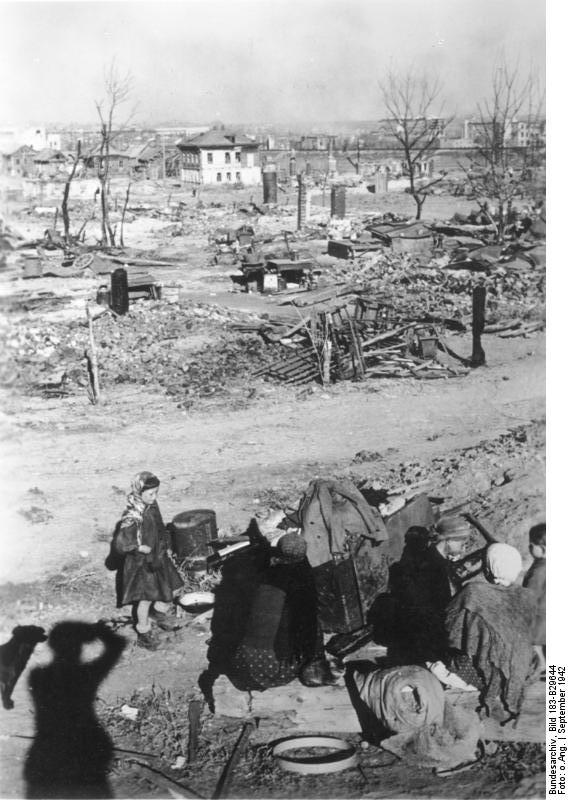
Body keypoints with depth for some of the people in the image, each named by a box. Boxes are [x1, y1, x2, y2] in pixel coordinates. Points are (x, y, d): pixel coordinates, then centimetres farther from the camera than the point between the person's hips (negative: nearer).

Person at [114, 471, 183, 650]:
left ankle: (159, 611, 43)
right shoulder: (132, 517, -29)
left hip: (159, 557, 8)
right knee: (146, 599, 9)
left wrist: (165, 548, 16)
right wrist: (142, 548, -22)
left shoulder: (152, 506, -3)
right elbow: (121, 543, -29)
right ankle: (144, 633, 30)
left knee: (175, 588, 15)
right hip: (142, 563, -8)